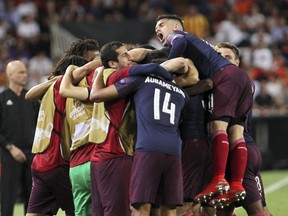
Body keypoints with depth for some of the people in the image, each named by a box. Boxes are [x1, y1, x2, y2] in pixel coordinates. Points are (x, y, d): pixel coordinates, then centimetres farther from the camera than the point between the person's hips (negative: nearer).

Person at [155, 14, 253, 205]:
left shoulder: (176, 36, 13)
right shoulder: (193, 42, 37)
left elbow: (181, 43, -13)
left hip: (226, 75, -8)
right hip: (243, 77, 8)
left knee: (218, 125, -15)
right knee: (236, 132, 2)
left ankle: (219, 181, -25)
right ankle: (237, 185, -5)